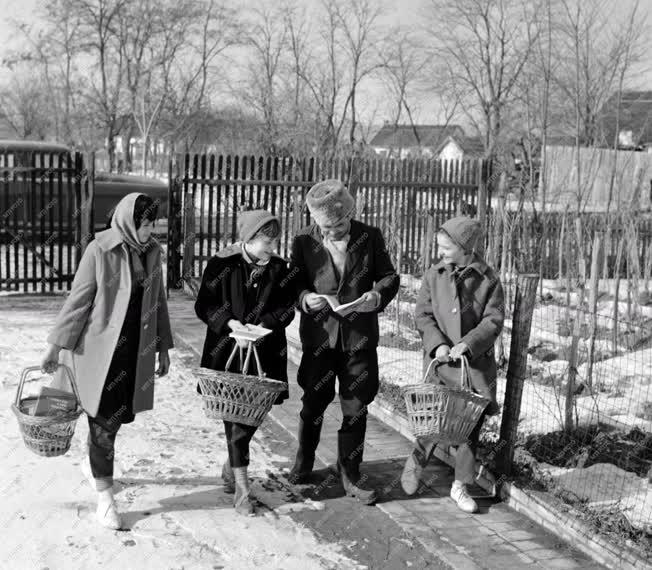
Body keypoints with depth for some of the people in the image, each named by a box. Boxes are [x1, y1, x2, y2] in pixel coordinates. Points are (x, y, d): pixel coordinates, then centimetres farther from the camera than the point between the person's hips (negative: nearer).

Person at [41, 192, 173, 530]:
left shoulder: (152, 251, 4)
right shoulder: (100, 250, -12)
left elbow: (158, 300, 13)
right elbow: (78, 300, -9)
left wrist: (163, 347, 15)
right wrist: (56, 346, -7)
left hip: (137, 349, 5)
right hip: (101, 347, -5)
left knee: (123, 413, 11)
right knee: (105, 419, 0)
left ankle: (93, 462, 40)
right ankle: (104, 496, 11)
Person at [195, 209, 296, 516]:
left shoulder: (279, 268, 2)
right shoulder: (222, 264, -6)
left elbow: (286, 308, 4)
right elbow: (204, 305, -2)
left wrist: (262, 326, -13)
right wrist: (230, 323, -17)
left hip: (265, 352, 3)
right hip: (227, 351, -3)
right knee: (235, 415, -3)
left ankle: (231, 465, 34)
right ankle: (241, 488, 3)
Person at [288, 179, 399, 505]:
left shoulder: (370, 237, -1)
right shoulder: (304, 241, -2)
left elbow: (389, 276, 5)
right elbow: (294, 283, 3)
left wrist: (378, 296, -16)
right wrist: (305, 298, -19)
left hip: (360, 335, 0)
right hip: (319, 335, 0)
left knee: (355, 408, 6)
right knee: (313, 404, 12)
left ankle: (350, 475, 21)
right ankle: (303, 464, 35)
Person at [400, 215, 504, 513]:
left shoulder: (488, 279, -2)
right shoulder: (433, 276, 3)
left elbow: (494, 320, -5)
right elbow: (423, 315, 2)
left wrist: (467, 344, -17)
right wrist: (437, 344, -14)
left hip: (476, 363, 0)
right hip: (440, 360, 0)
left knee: (471, 424, 4)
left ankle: (460, 485, 19)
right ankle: (416, 460, 26)